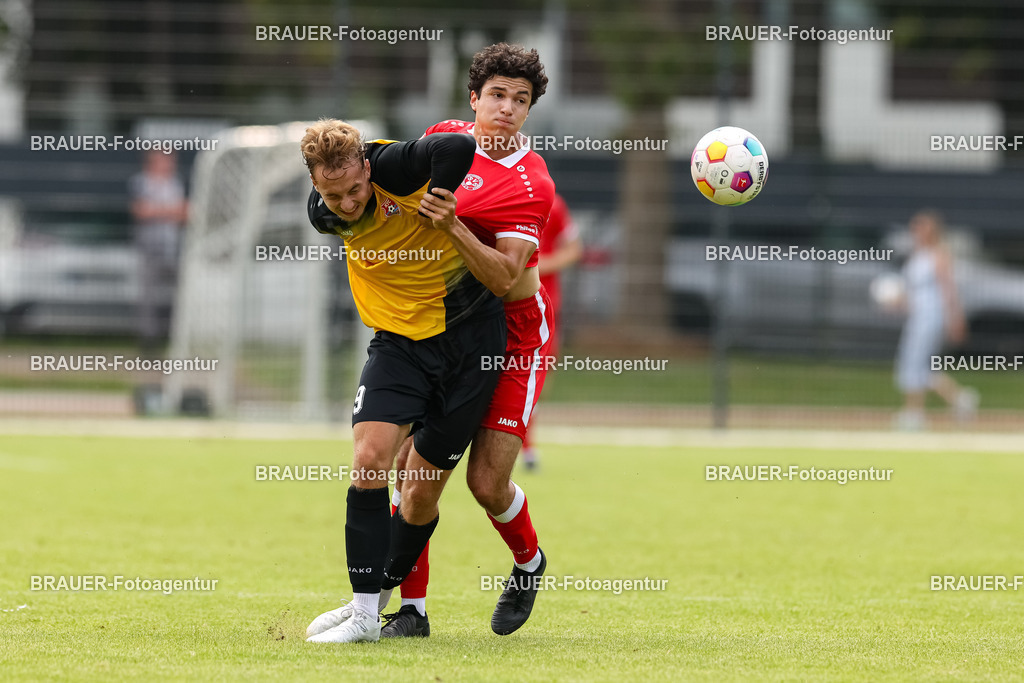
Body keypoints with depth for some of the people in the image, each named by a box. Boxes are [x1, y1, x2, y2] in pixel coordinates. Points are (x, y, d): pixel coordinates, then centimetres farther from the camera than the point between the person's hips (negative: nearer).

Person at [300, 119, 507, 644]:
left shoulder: (394, 167, -23)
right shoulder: (324, 215, -6)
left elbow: (459, 149, -39)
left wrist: (432, 208, -23)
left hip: (469, 330, -4)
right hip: (399, 341, 4)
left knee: (425, 487, 1)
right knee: (370, 459, -16)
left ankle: (387, 594, 24)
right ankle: (364, 610, -9)